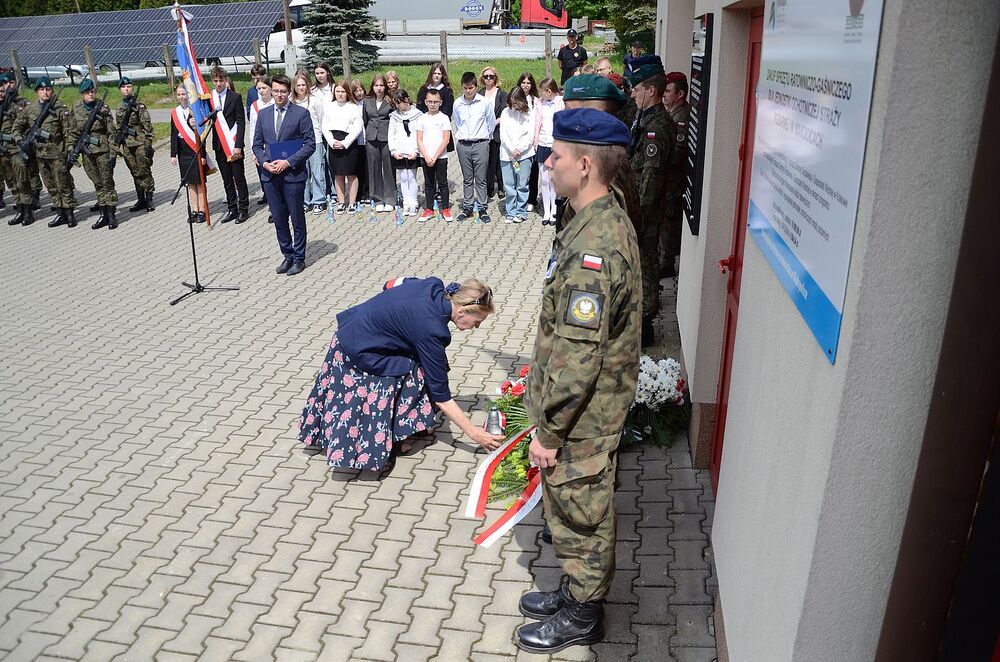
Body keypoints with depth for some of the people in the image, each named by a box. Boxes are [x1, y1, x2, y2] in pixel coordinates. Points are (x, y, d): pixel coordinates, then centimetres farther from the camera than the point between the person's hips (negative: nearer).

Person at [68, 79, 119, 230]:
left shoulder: (103, 109, -5)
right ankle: (104, 215, 16)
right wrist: (71, 150, 4)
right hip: (87, 152, 4)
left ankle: (112, 215, 4)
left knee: (107, 183, -1)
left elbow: (111, 133, -5)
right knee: (98, 185, 10)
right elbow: (73, 132, 11)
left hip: (103, 151, -4)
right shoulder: (76, 109, 5)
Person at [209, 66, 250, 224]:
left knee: (239, 178, 1)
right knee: (227, 180, 10)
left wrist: (238, 145, -13)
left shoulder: (235, 97, -4)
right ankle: (232, 209, 17)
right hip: (219, 145, 4)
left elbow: (241, 122, -7)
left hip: (233, 144, -4)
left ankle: (244, 209, 10)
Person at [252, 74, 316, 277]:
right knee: (278, 219, 10)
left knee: (297, 218, 4)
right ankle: (287, 256, 23)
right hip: (270, 175, 4)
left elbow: (310, 144, -7)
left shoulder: (301, 113, -4)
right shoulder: (263, 114, 10)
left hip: (293, 174, -4)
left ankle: (299, 258, 16)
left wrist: (288, 162, -15)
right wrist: (265, 162, -6)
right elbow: (257, 144, 13)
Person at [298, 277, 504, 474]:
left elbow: (393, 283, 12)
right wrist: (473, 433, -17)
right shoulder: (431, 329, -29)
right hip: (359, 356, -9)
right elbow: (441, 396, -21)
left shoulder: (434, 287, -8)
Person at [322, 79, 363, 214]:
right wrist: (332, 141, -8)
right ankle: (341, 202, 12)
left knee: (351, 174, 1)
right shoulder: (329, 107, 9)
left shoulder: (354, 107, 1)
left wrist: (345, 142, -12)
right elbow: (325, 127, 8)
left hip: (349, 143, -2)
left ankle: (352, 203, 8)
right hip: (333, 144, 3)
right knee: (338, 174, 6)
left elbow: (358, 128, -4)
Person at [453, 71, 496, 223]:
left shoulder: (484, 102, -5)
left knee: (481, 179, 1)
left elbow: (492, 123, 6)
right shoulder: (457, 104, 2)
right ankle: (467, 207, 17)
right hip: (463, 145, 2)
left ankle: (482, 208, 8)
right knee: (467, 179, 9)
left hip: (480, 144, -2)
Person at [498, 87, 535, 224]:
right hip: (507, 154, 2)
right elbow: (503, 135, 2)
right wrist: (512, 150, -8)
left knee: (522, 185, 1)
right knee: (509, 186, 3)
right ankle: (511, 213, 12)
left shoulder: (530, 113, 2)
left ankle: (521, 212, 11)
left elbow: (530, 136, -1)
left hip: (524, 154, -2)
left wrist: (519, 149, -11)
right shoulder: (506, 112, 6)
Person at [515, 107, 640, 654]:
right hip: (591, 411, 9)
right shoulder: (607, 221, 4)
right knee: (574, 512, 24)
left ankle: (582, 616, 32)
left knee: (580, 515, 11)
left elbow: (578, 357, -29)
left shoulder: (594, 245, -29)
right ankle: (577, 591, 44)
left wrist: (548, 431, -19)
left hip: (580, 422, -9)